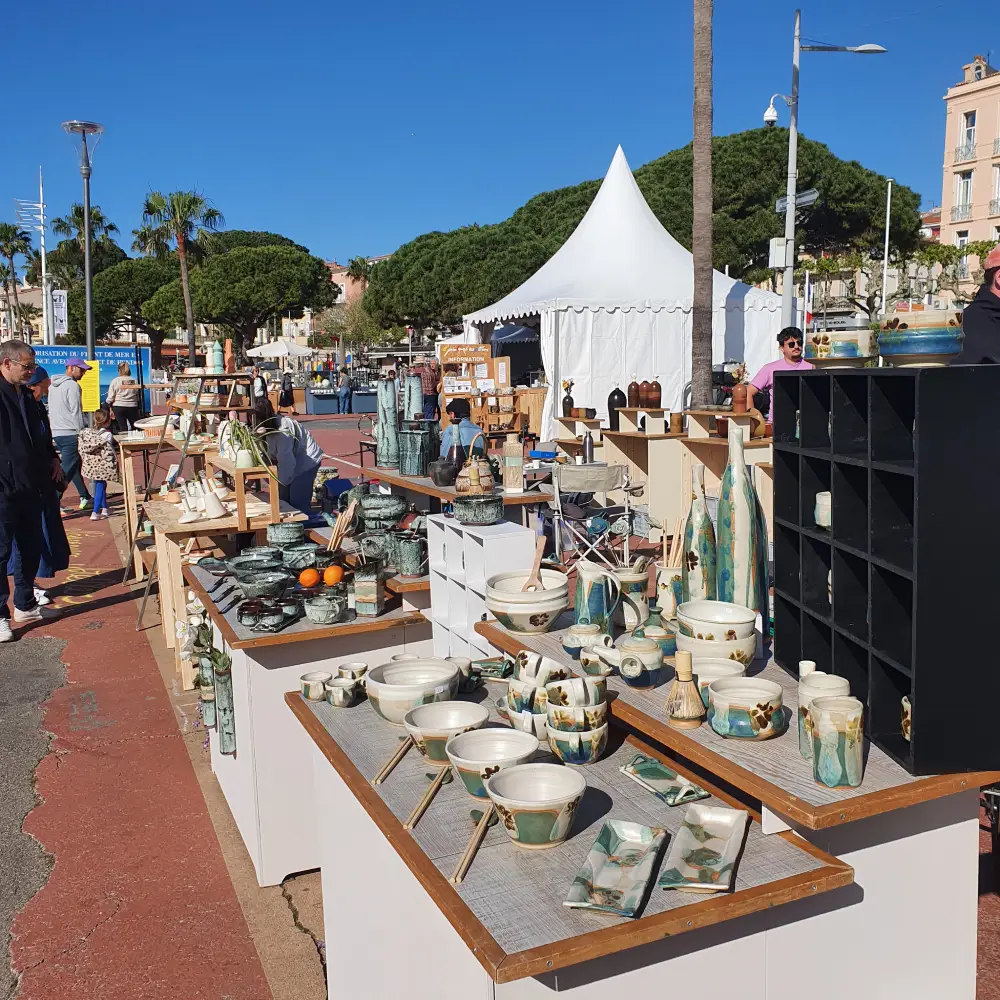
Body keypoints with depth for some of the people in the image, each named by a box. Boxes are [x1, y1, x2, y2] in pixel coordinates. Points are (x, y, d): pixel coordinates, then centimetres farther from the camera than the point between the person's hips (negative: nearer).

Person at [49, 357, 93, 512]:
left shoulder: (53, 385, 16)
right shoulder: (72, 386, -12)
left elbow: (51, 410, 21)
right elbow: (76, 412, -16)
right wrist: (82, 435, -12)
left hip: (56, 433, 9)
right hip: (70, 433, -9)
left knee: (75, 464, 19)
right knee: (67, 469, -8)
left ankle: (85, 497, 26)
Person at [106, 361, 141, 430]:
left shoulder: (115, 381, -1)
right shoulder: (135, 381, 5)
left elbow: (110, 397, 0)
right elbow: (139, 397, 8)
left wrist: (111, 409, 11)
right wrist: (138, 409, 17)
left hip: (119, 407, -1)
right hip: (132, 407, 1)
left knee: (123, 428, -1)